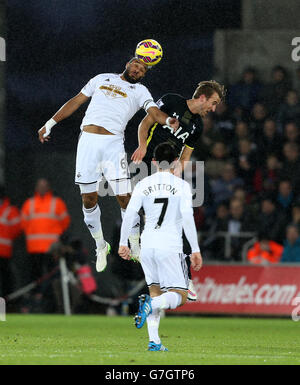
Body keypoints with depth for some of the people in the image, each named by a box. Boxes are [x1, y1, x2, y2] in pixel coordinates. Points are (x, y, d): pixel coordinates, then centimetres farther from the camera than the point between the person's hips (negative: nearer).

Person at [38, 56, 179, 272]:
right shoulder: (102, 79, 22)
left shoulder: (140, 91, 15)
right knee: (89, 198, 3)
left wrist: (168, 120, -26)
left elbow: (153, 111, -2)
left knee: (124, 197, -9)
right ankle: (100, 246, 21)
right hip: (88, 140, 2)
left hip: (113, 143, -2)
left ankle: (136, 250, 3)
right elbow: (77, 101, 26)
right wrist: (51, 123, 23)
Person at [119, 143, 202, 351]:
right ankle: (151, 304, -31)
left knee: (155, 291, 16)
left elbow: (129, 214, 1)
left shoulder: (144, 185, 6)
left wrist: (123, 243, 10)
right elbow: (187, 218, -10)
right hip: (170, 246, -4)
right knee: (180, 296, 1)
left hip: (147, 246, 4)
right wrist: (195, 250, -8)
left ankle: (154, 340, 3)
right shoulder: (182, 185, -2)